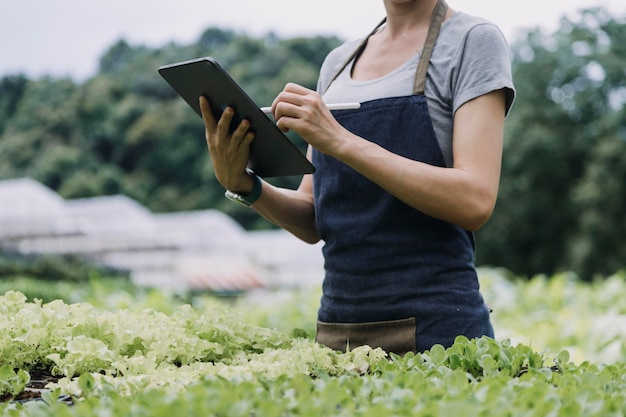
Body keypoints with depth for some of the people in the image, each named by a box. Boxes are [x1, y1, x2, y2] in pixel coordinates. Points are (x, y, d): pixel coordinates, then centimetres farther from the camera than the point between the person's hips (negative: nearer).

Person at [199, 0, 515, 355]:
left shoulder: (473, 39, -3)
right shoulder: (339, 61, 13)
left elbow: (475, 202, -16)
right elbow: (313, 223, 11)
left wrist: (341, 141, -20)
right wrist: (242, 183, -7)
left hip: (434, 327, -5)